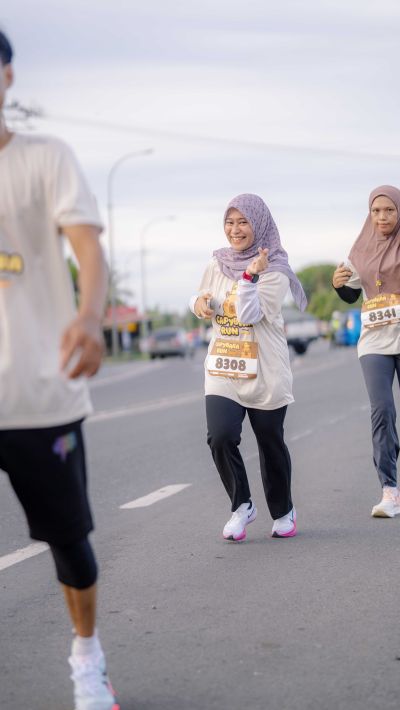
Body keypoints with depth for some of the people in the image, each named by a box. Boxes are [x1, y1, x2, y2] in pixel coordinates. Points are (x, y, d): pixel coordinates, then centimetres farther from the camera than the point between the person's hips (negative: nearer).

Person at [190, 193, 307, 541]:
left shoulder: (275, 270, -8)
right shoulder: (218, 263, 6)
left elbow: (250, 314, -18)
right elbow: (203, 297, 21)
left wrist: (250, 276, -28)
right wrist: (199, 301, -1)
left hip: (264, 374, -3)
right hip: (222, 372, 3)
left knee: (271, 444, 9)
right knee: (220, 437, -17)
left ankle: (283, 512, 31)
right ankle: (242, 505, 3)